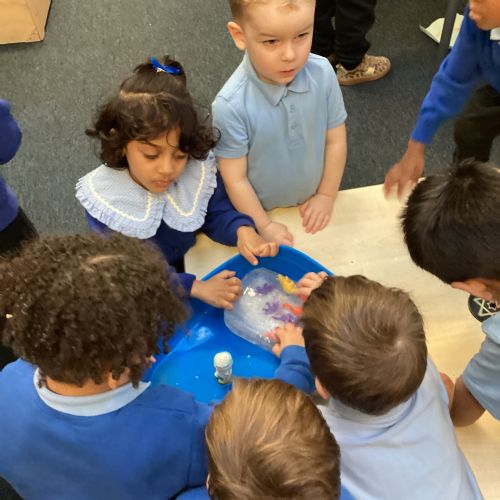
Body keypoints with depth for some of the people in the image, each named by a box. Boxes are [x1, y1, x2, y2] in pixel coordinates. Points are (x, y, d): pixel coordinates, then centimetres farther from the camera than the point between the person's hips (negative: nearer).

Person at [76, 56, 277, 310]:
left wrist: (242, 230, -27)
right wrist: (194, 288, -37)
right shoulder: (104, 199, -23)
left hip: (197, 269, 4)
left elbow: (218, 214, -2)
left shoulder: (198, 170, -16)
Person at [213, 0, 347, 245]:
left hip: (311, 203, 3)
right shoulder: (231, 106, -31)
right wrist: (264, 226, -11)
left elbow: (335, 139, -6)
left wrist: (326, 196, -1)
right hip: (261, 210, -3)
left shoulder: (323, 73, -20)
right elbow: (235, 179, -20)